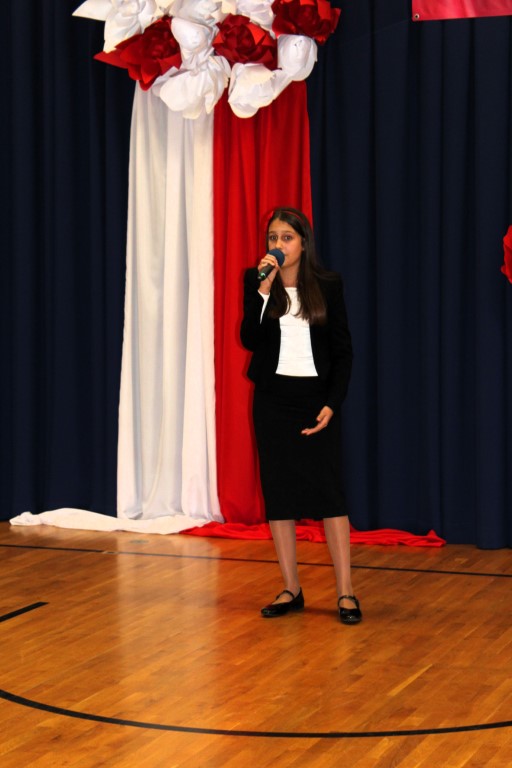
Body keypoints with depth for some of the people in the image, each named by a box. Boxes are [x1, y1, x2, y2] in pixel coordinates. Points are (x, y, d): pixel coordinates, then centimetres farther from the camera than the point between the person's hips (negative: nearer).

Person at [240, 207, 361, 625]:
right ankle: (291, 590, 12)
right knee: (278, 492, 3)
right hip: (273, 397, 2)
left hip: (317, 396, -2)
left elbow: (343, 350, 1)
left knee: (328, 491, -5)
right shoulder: (256, 281, 1)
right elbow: (249, 340, -10)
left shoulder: (328, 285, -1)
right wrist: (264, 289, -19)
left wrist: (332, 403, -9)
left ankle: (346, 592, -2)